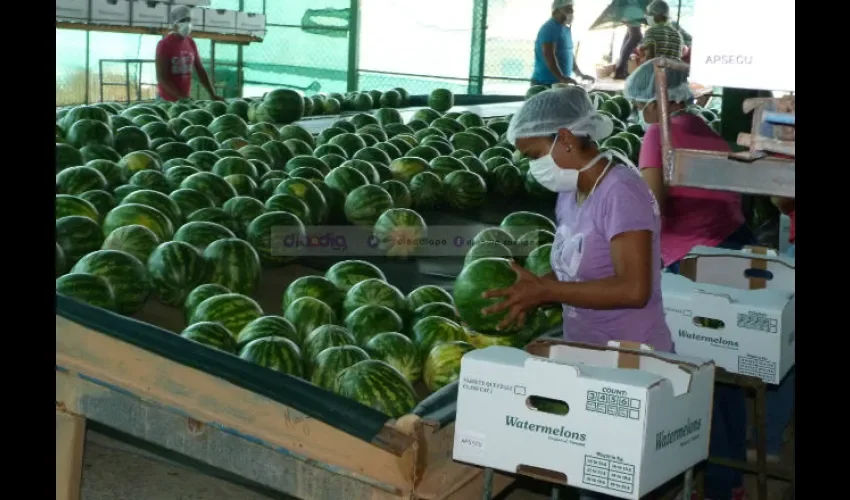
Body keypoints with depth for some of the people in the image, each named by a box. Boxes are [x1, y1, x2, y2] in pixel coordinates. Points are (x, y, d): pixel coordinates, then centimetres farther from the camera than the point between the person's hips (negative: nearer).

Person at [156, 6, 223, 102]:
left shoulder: (191, 43, 7)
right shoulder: (164, 44, -10)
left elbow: (201, 71, 11)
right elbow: (161, 78, -15)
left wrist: (213, 94, 1)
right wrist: (180, 97, -24)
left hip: (185, 99, 5)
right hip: (167, 100, -5)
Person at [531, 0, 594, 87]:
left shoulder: (566, 29, 17)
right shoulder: (549, 28, -13)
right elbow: (549, 56, -24)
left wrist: (580, 74, 23)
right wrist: (561, 78, -34)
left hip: (561, 83, 9)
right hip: (546, 83, -9)